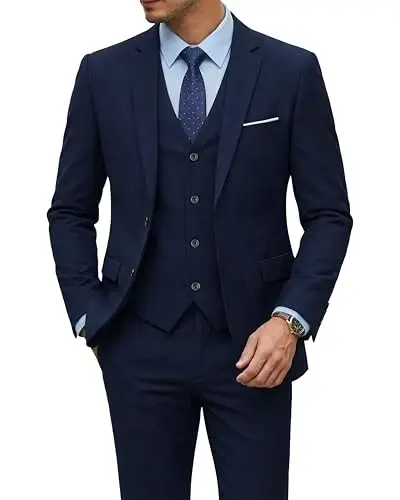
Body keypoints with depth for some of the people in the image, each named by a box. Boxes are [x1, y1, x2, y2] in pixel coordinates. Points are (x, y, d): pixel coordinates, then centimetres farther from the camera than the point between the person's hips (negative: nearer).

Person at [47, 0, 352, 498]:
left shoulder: (292, 71, -3)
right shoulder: (104, 73, 2)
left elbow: (329, 215, -1)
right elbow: (70, 211, 9)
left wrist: (291, 320, -13)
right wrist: (90, 318, 0)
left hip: (250, 343, -1)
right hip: (142, 345, 1)